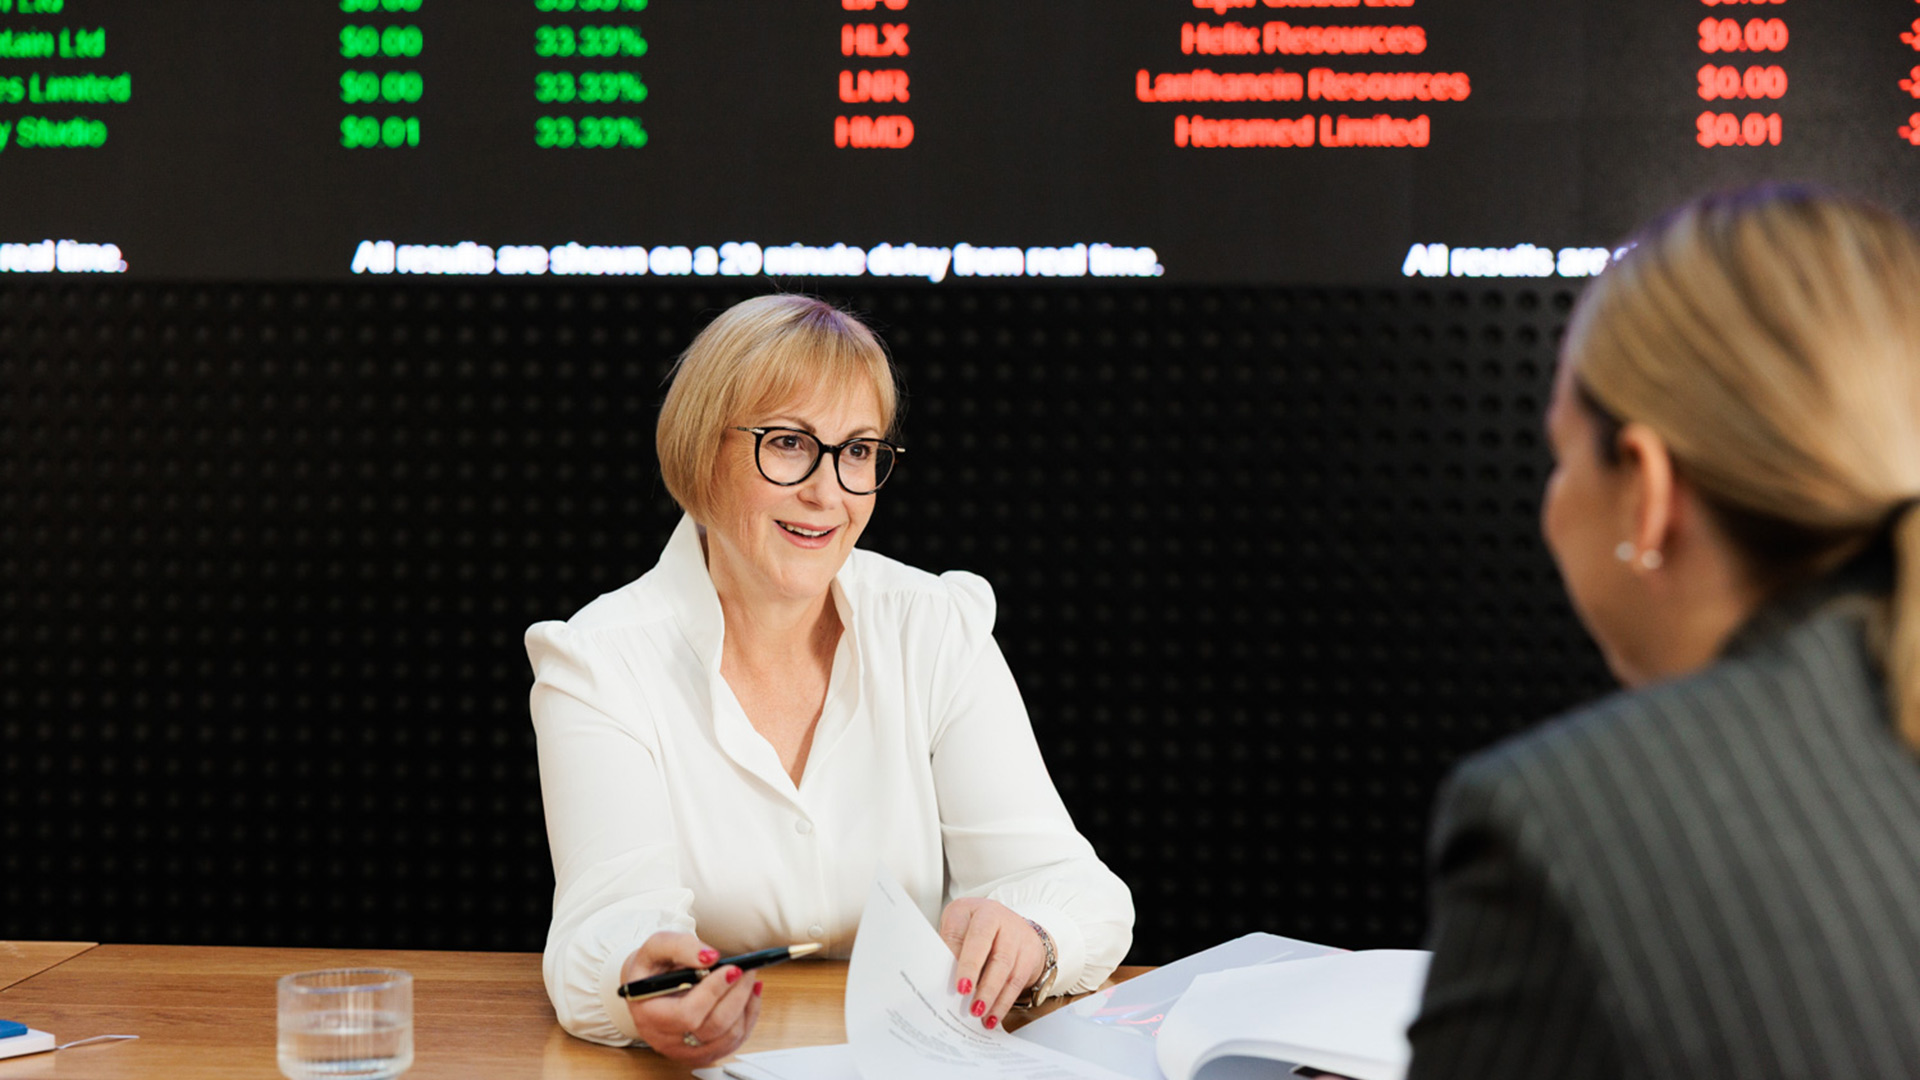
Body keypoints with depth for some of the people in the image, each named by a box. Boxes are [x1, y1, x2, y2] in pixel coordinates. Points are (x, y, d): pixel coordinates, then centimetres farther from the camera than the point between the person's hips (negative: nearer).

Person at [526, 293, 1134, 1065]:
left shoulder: (940, 633, 2)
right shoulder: (596, 665, -3)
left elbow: (1071, 885, -5)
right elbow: (614, 910, -16)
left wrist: (1022, 939, -28)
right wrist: (639, 989, -39)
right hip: (711, 1061, -1)